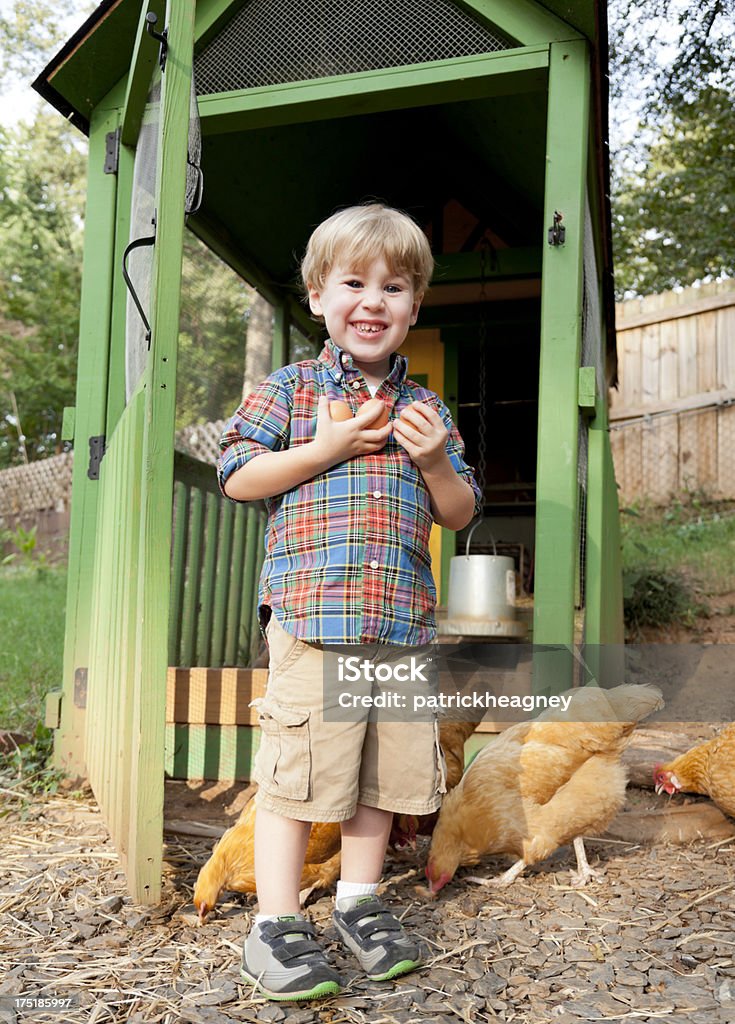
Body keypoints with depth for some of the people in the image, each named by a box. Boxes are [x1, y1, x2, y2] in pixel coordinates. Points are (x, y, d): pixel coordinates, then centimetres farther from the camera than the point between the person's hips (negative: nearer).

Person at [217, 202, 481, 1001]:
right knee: (298, 765, -4)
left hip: (403, 620, 5)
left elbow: (459, 514, 16)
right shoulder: (290, 389, 5)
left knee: (389, 766, 11)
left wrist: (435, 462, -4)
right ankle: (276, 923, 12)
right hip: (312, 611, -4)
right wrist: (326, 448, -10)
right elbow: (236, 476, -2)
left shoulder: (426, 409, 15)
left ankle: (359, 901, 29)